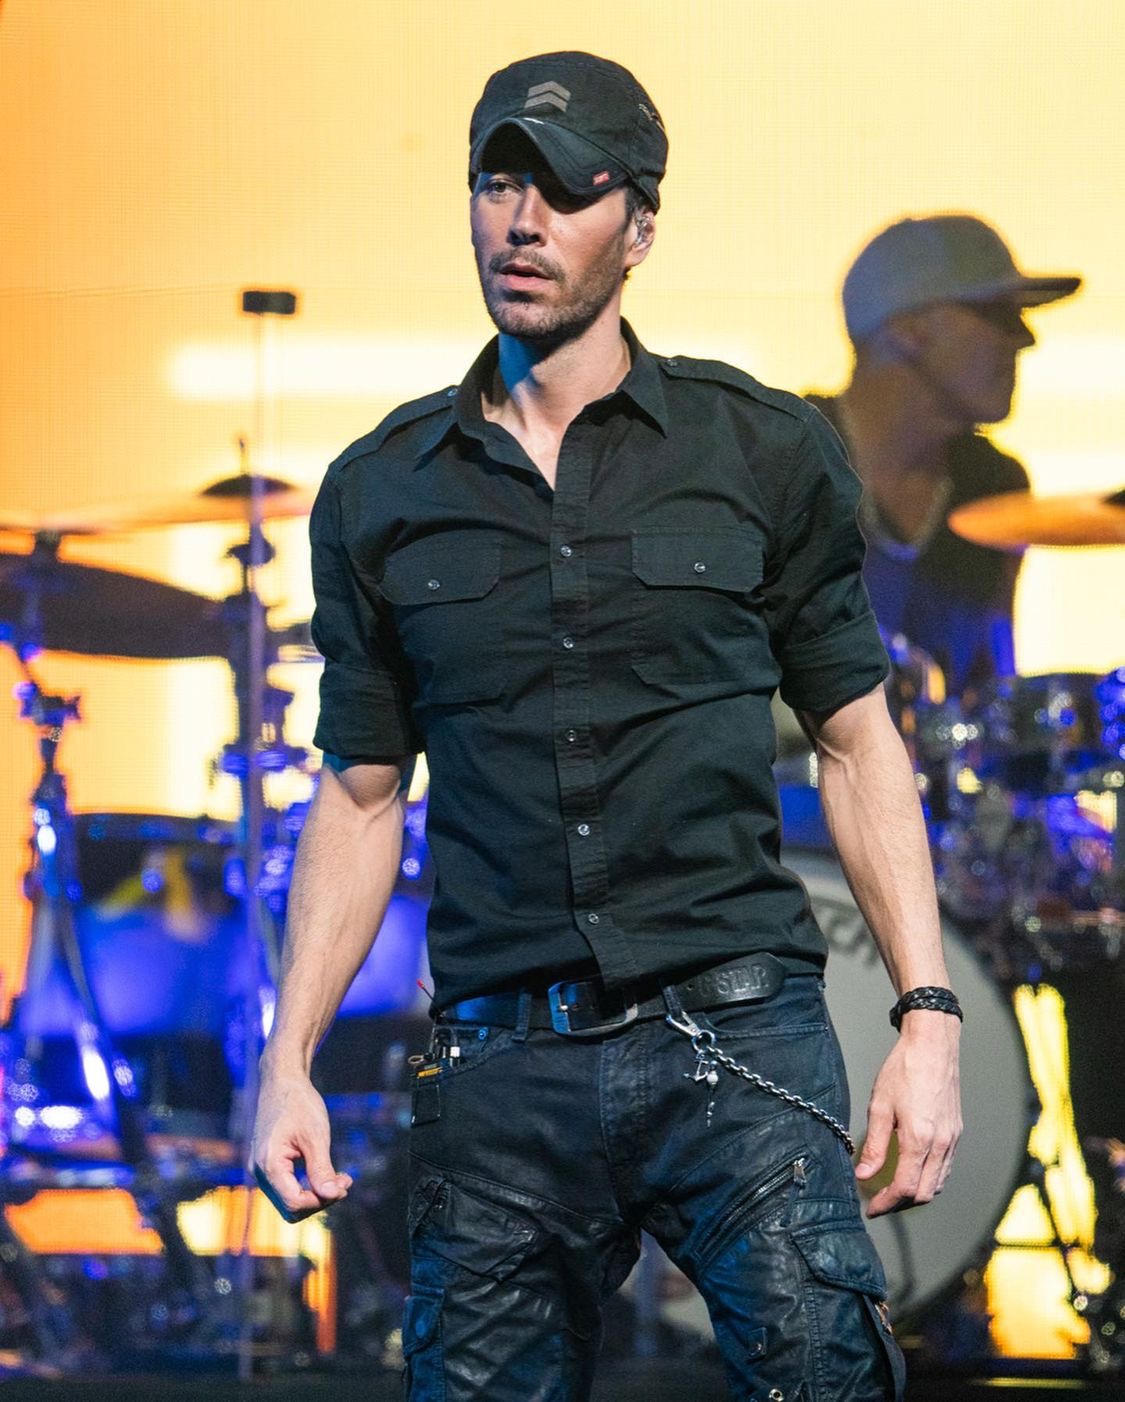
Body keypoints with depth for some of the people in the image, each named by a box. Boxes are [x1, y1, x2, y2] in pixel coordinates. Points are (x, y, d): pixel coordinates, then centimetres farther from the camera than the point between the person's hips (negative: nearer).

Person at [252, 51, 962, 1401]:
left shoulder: (765, 450, 6)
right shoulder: (378, 492, 10)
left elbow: (857, 742, 8)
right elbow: (360, 794, 14)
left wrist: (928, 1020, -1)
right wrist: (287, 1061, 5)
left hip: (737, 1035, -2)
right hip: (500, 1069, 2)